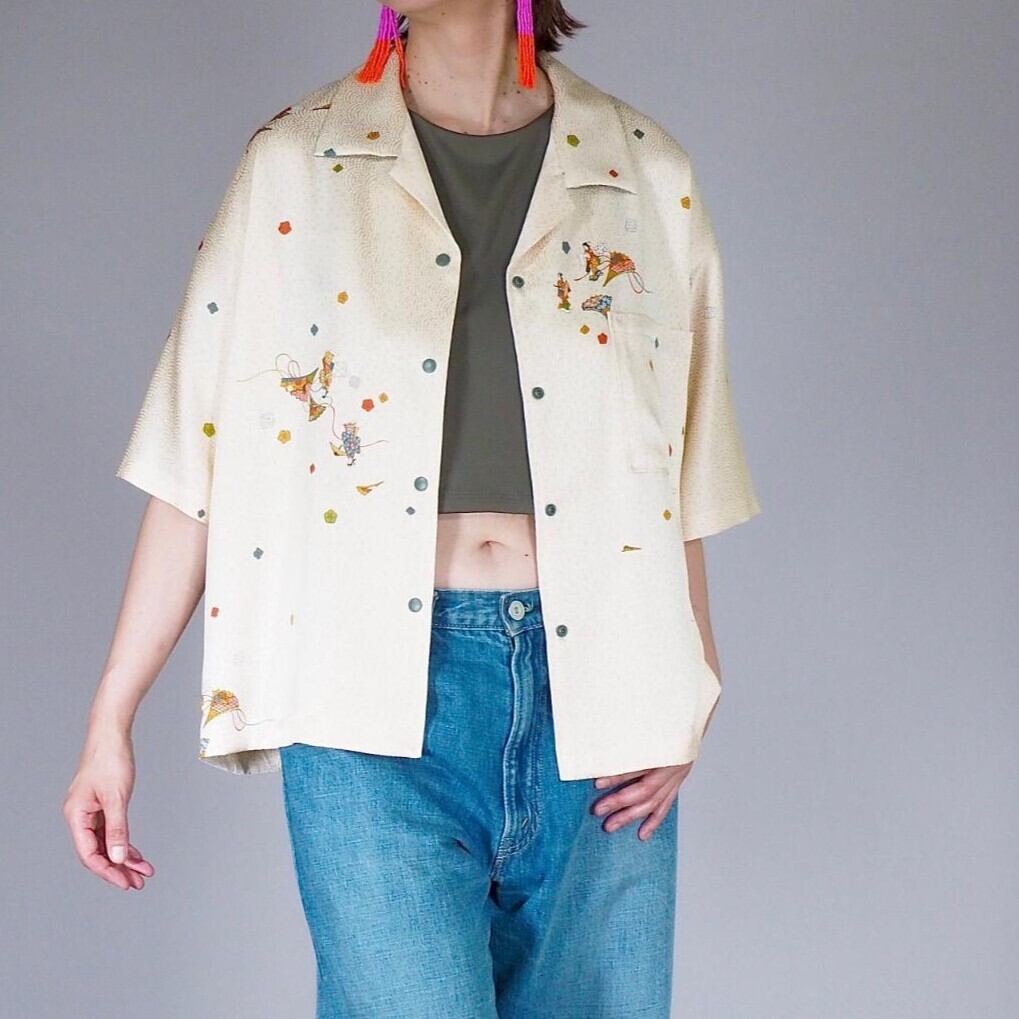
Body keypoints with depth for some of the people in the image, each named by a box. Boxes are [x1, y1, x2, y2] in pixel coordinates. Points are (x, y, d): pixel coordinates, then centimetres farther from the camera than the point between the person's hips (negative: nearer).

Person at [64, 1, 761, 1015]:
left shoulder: (648, 175, 8)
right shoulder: (295, 163, 5)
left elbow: (682, 472, 10)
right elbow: (194, 461, 4)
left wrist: (681, 701, -2)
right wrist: (109, 719, 1)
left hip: (594, 678, 2)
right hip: (378, 685, -1)